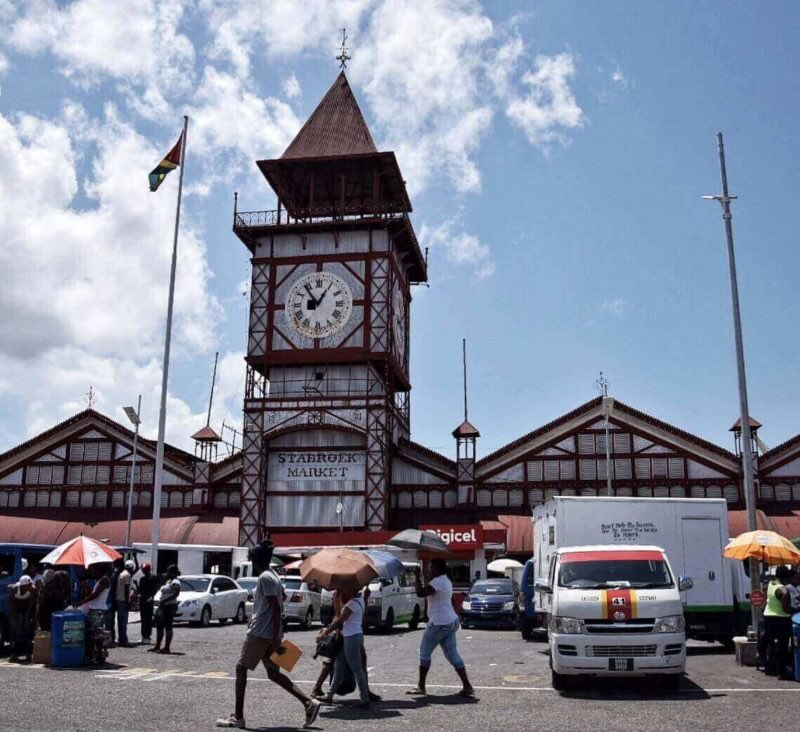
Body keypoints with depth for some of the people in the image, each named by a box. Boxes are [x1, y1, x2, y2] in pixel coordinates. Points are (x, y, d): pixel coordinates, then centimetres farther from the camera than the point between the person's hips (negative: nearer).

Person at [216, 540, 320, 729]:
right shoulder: (272, 576, 14)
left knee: (241, 669, 3)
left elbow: (276, 608, -21)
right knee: (273, 673, 11)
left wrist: (275, 640, -23)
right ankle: (309, 703, 4)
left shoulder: (265, 578, -15)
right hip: (268, 633, 9)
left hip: (260, 633, -9)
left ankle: (238, 717, 7)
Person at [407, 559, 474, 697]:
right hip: (451, 621, 10)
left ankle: (421, 687, 9)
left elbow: (420, 593, -25)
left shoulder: (438, 582, -16)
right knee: (453, 655, 7)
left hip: (439, 623, -10)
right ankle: (467, 686, 1)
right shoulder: (446, 581, 16)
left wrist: (417, 576, -18)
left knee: (425, 653, 3)